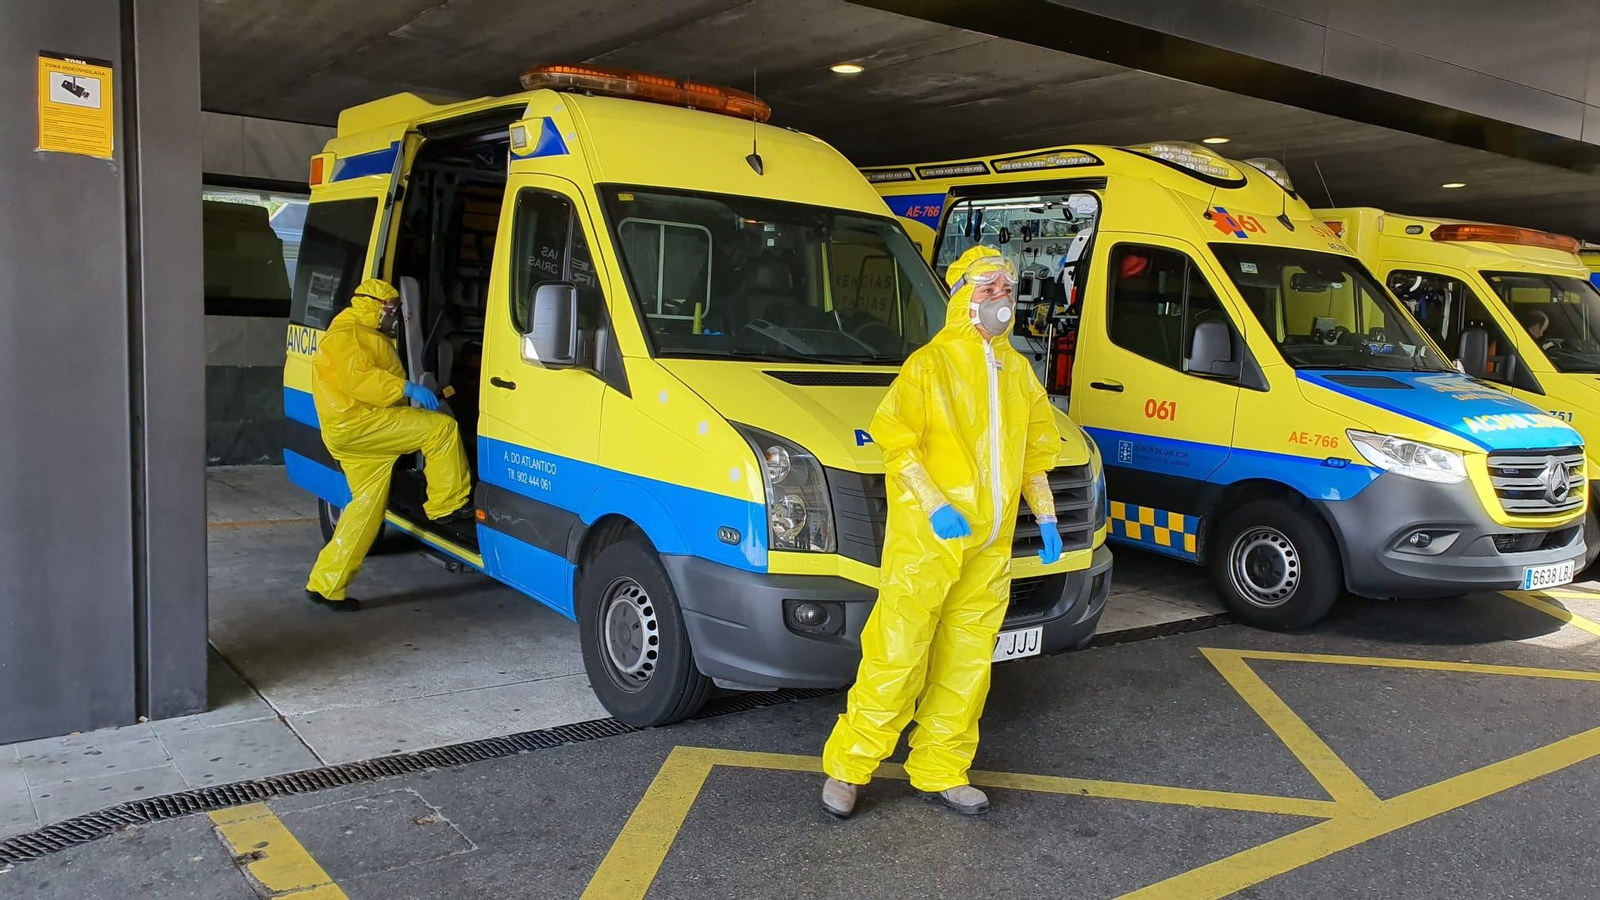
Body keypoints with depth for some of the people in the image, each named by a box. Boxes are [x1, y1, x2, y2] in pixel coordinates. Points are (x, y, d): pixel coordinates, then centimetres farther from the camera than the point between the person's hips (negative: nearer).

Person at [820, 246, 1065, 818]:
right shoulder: (930, 364, -6)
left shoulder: (1018, 371, 16)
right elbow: (895, 439, -11)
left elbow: (1035, 447, 22)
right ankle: (847, 767, 8)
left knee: (967, 662, 11)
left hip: (990, 545, 7)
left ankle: (940, 771, 24)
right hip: (925, 539, -7)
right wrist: (934, 505, -20)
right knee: (897, 654, -5)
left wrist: (1045, 516, 15)